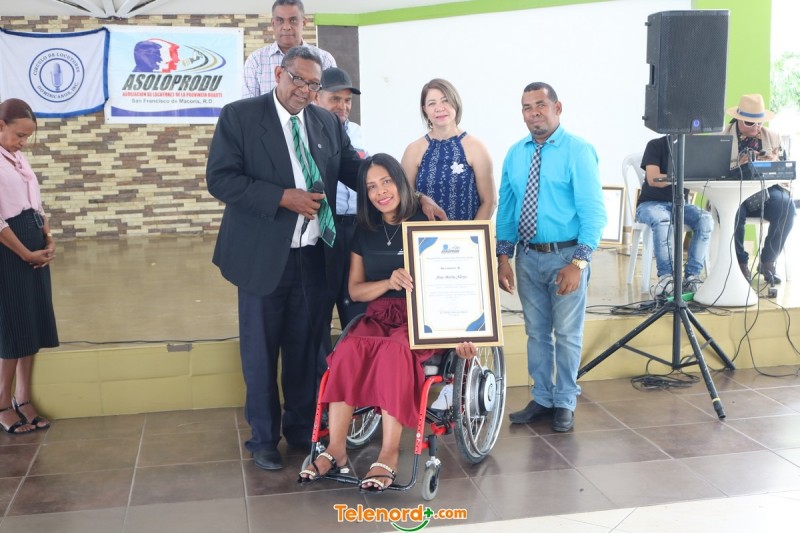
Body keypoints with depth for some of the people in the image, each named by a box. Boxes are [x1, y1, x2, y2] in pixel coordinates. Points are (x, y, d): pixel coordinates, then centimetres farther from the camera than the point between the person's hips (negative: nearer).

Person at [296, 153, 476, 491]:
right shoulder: (365, 232, 13)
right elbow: (355, 290, 11)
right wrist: (389, 282, -11)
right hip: (378, 316, 4)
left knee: (394, 350, -37)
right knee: (348, 350, -30)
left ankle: (389, 454, -32)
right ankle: (336, 449, -28)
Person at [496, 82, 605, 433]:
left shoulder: (578, 151, -10)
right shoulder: (515, 154, 5)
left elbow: (593, 212, -14)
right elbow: (506, 209, 8)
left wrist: (578, 263, -20)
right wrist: (503, 258, 0)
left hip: (566, 255, -4)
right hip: (528, 256, 4)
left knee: (568, 334, 7)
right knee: (536, 333, 15)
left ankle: (564, 403, 24)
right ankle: (541, 399, 30)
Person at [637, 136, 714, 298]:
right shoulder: (656, 145, -5)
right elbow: (653, 179, -18)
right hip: (651, 203, -4)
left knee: (706, 219, -27)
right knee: (662, 220, -39)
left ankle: (692, 277, -27)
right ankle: (666, 276, -34)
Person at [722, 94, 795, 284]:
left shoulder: (772, 137, 14)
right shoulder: (723, 137, 2)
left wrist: (775, 161, -11)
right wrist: (738, 164, -25)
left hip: (765, 192, 3)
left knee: (787, 206, -27)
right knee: (734, 210, -36)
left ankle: (767, 261, -9)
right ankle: (741, 261, -11)